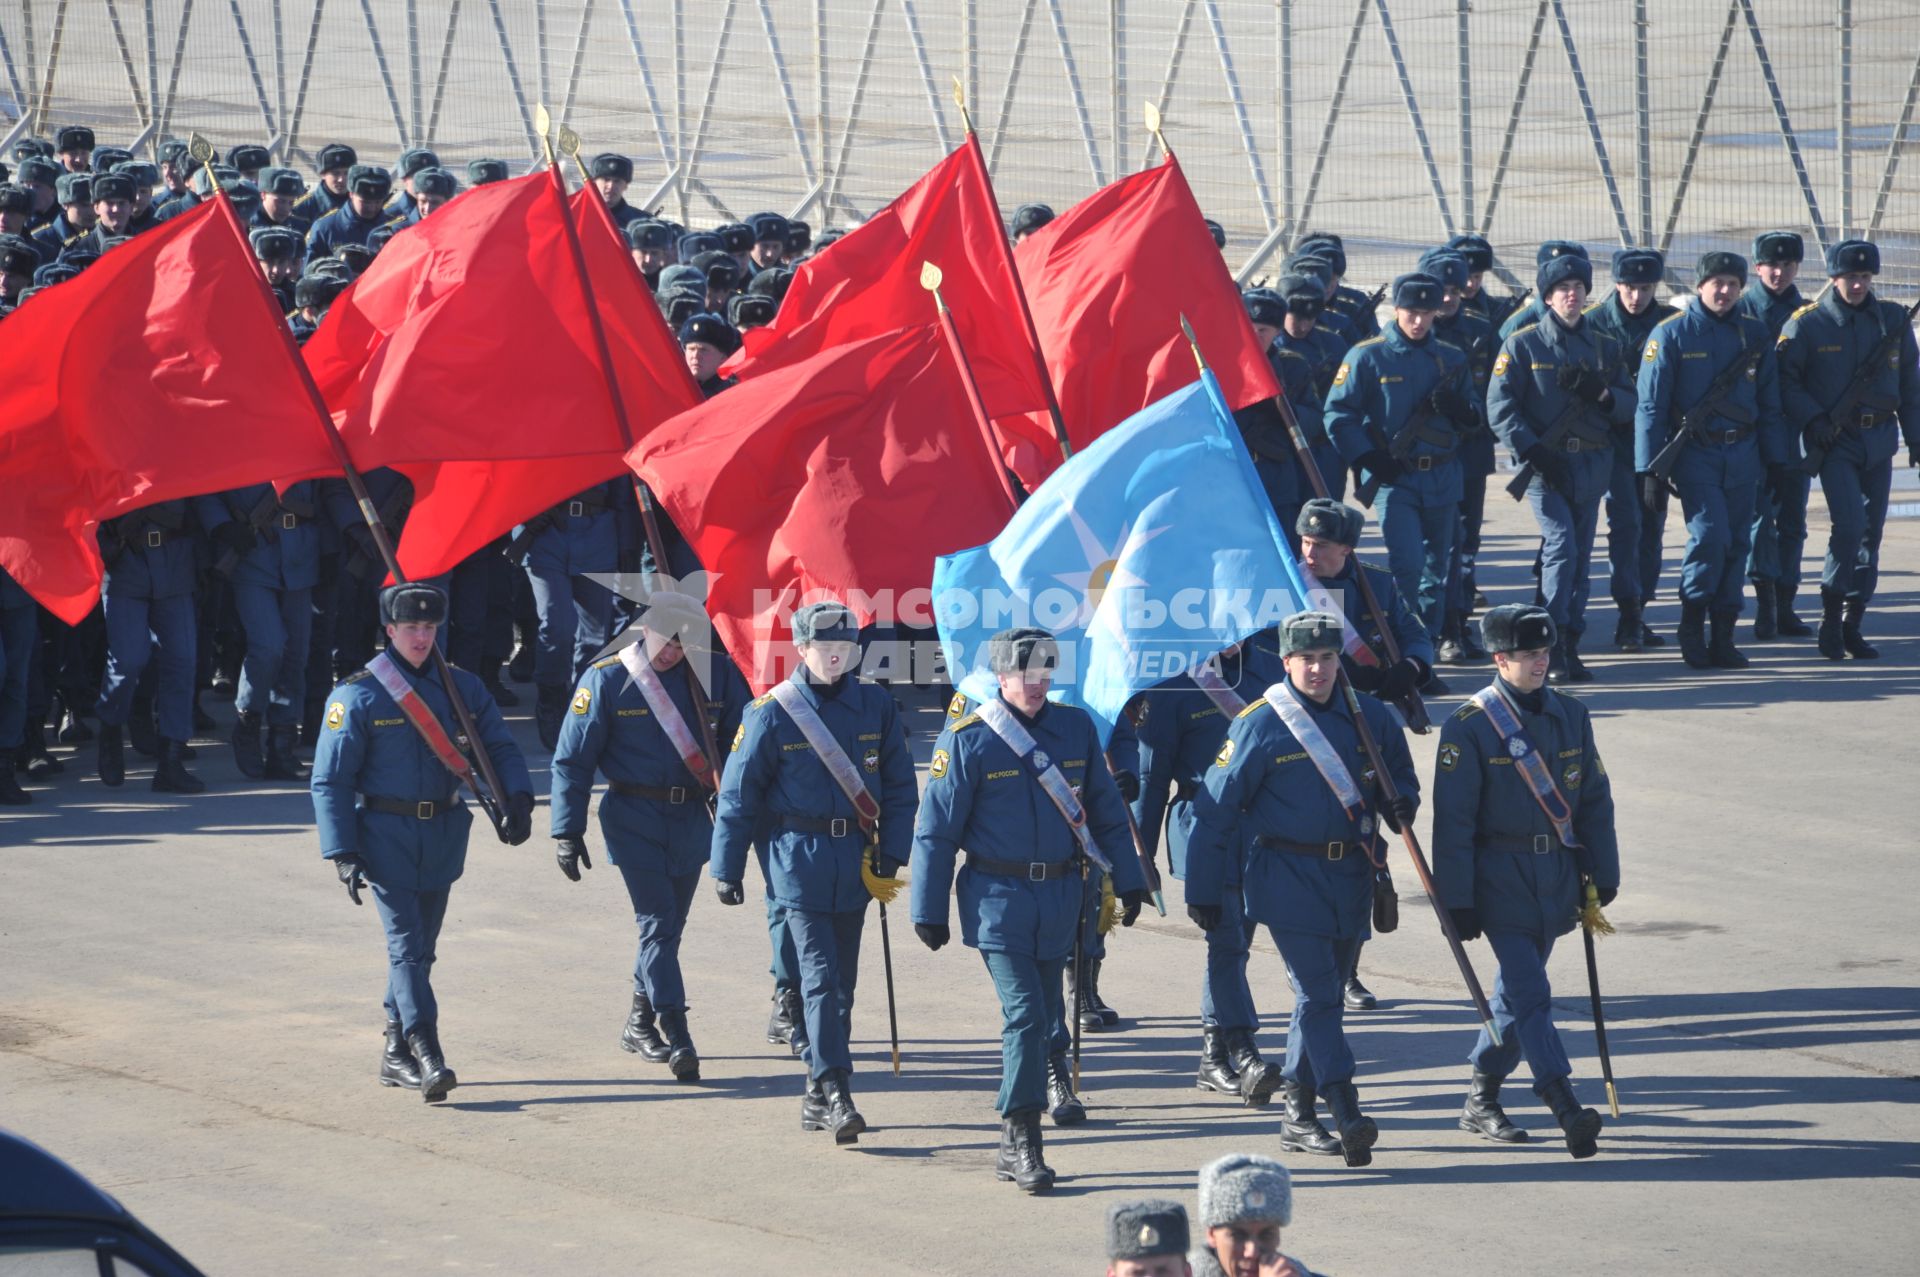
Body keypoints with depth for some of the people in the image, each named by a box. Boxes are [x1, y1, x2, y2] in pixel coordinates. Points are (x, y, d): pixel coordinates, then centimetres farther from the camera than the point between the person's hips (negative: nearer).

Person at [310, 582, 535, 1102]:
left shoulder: (462, 688, 8)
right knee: (406, 946, -13)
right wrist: (342, 854, -12)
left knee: (420, 947, 11)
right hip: (386, 835, -5)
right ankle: (427, 1058, -21)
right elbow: (330, 780, -5)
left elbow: (500, 747, 11)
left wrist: (517, 801, -9)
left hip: (443, 837, 5)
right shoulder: (359, 696, -6)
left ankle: (397, 1054, 22)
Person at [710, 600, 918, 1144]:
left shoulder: (876, 707, 5)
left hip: (855, 863, 4)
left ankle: (817, 1097, 20)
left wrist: (892, 851, 2)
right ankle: (834, 1092, -17)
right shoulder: (773, 713, -6)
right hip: (799, 858, -4)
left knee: (841, 981, 9)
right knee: (821, 976, -13)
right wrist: (726, 867, -1)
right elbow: (738, 793, -1)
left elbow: (899, 786, 11)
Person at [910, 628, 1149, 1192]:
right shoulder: (966, 739, -8)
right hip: (999, 896, -4)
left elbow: (1106, 810, 14)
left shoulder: (1076, 728, 4)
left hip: (1062, 892, 4)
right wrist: (928, 909, -4)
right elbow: (936, 829, -4)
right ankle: (1021, 1142, -11)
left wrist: (1128, 881, 16)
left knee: (1047, 1006, 17)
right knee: (1023, 1011, -13)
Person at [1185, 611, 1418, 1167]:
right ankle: (1348, 1116, -18)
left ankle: (1299, 1117, 21)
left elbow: (1400, 776, 20)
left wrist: (1401, 804, -5)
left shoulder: (1368, 717, 5)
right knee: (1317, 994, -12)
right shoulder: (1259, 725, -8)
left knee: (1324, 993, 11)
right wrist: (1203, 892, -3)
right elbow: (1217, 812, -3)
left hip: (1350, 877, 5)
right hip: (1287, 878, -5)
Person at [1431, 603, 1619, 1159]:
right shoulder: (1469, 727, -10)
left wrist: (1602, 874, 11)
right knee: (1530, 992, -14)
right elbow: (1454, 820, -10)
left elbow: (1595, 799, 13)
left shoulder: (1570, 716, 5)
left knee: (1518, 992, 13)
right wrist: (1457, 901, -12)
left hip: (1556, 877, 6)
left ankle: (1481, 1100, 27)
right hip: (1500, 878, -6)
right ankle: (1567, 1109, -21)